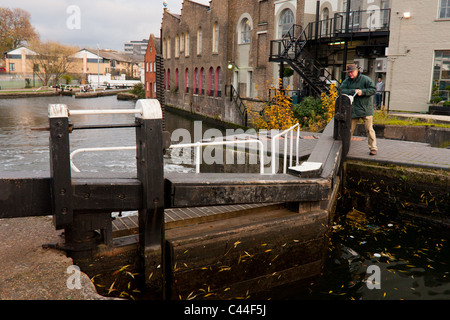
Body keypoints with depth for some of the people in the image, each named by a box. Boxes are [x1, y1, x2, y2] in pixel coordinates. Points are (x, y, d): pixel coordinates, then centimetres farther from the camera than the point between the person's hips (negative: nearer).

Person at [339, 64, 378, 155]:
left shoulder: (365, 79, -3)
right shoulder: (346, 81, 6)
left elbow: (373, 89, -7)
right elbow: (341, 90, -7)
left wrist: (362, 91, -20)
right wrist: (353, 91, -17)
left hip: (366, 109, -3)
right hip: (352, 109, 3)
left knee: (369, 129, 1)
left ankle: (373, 148, 11)